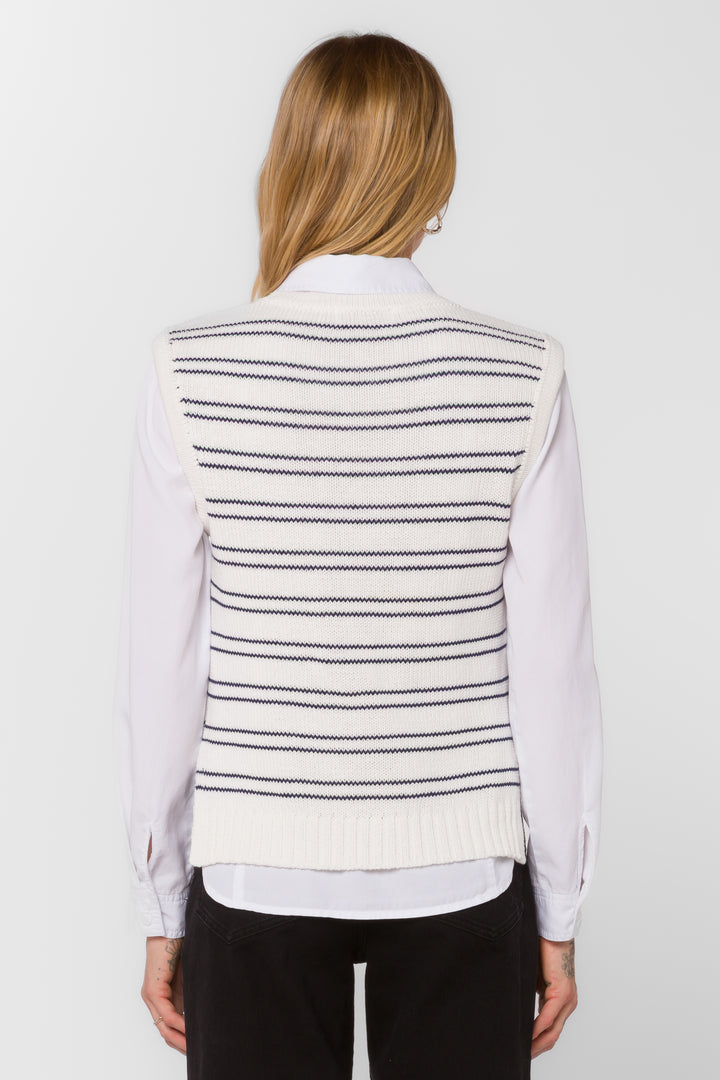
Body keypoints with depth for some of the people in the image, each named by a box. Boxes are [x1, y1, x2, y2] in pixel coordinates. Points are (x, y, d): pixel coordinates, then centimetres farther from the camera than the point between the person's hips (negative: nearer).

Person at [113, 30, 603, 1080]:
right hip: (461, 872, 1)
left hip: (256, 871, 0)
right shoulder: (522, 375, -10)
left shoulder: (191, 373, -11)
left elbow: (160, 668, -7)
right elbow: (552, 668, -7)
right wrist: (558, 912, 5)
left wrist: (162, 911, 5)